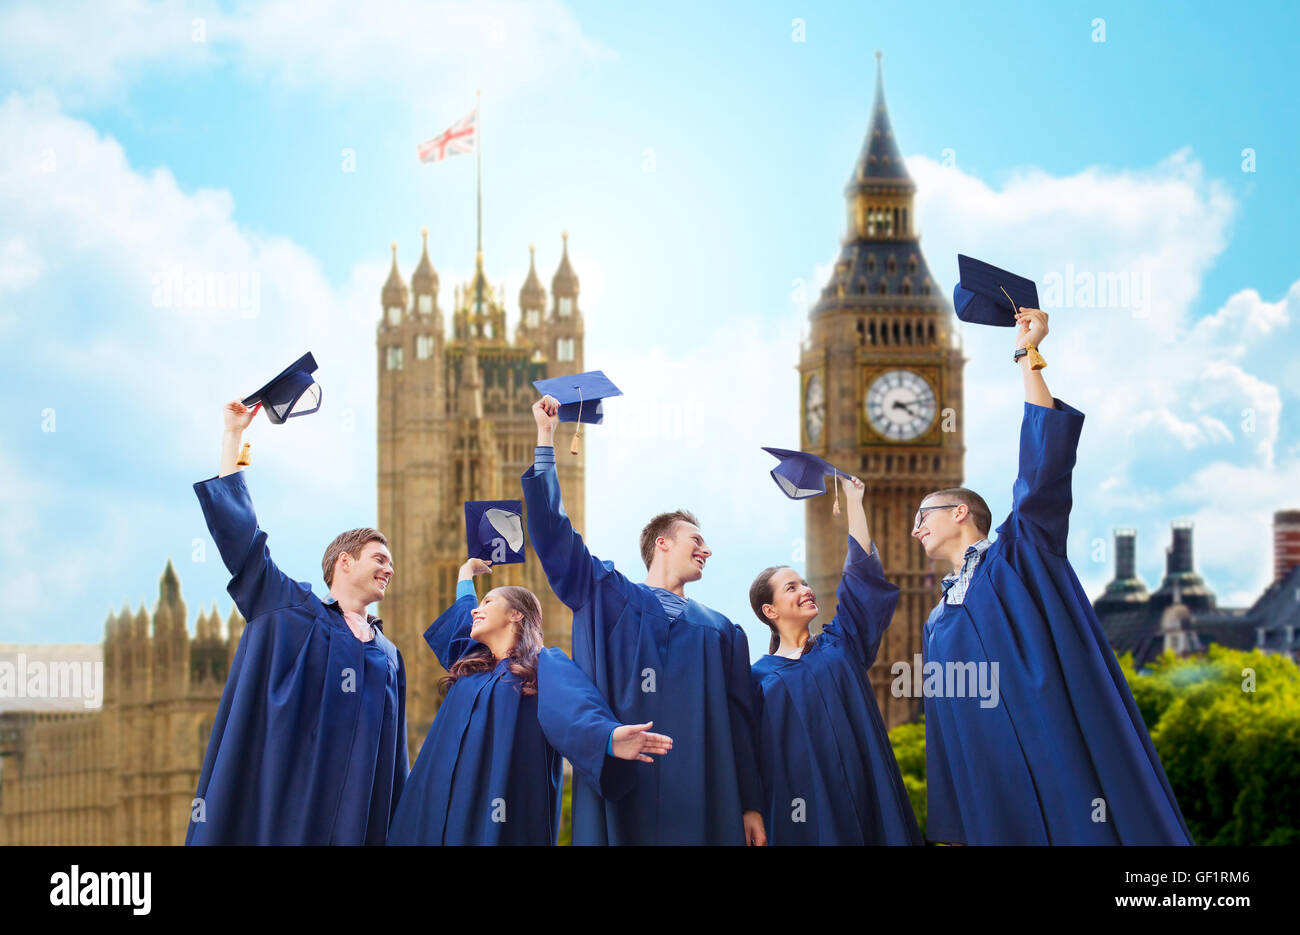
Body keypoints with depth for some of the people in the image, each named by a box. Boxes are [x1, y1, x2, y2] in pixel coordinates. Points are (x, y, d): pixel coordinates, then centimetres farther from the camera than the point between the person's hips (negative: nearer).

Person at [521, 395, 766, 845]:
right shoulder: (606, 596, 14)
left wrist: (751, 807, 7)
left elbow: (739, 722, 14)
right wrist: (545, 438, 4)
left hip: (700, 797, 2)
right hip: (621, 787, -2)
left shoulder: (721, 632, 19)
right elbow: (552, 532, 8)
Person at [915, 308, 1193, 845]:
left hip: (1071, 761, -5)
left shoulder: (1021, 553, 9)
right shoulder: (940, 625, 23)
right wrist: (953, 834, 15)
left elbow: (1045, 458, -4)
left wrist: (1027, 355, -3)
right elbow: (948, 738, 21)